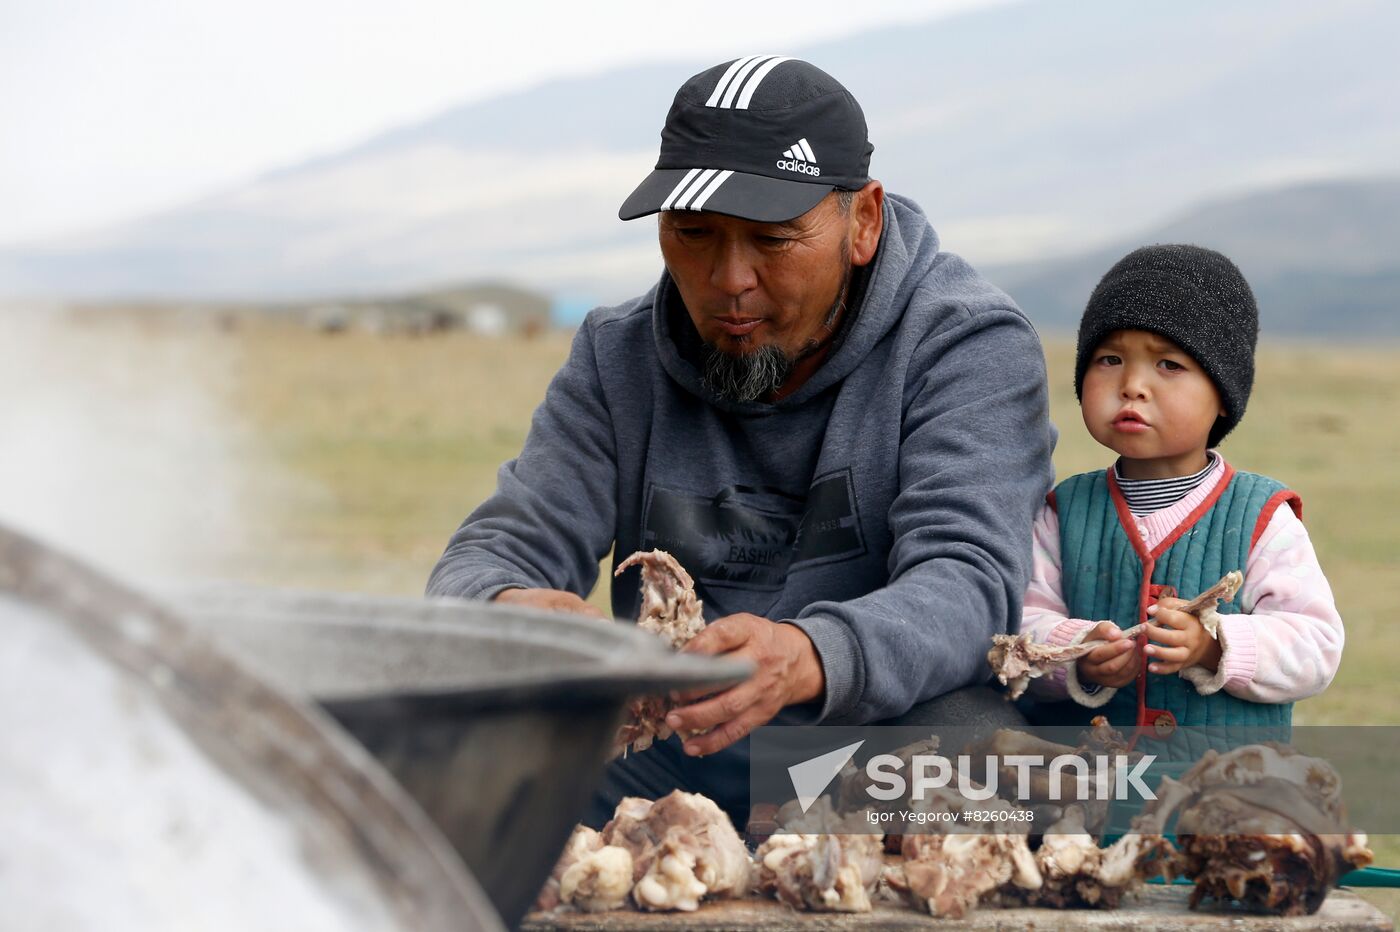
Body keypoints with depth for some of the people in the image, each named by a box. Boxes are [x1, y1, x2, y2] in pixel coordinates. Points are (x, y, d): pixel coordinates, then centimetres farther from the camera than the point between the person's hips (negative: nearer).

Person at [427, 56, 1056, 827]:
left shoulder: (971, 345, -7)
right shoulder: (617, 359, 7)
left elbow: (966, 580, -21)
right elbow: (495, 554, 1)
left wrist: (807, 659, -44)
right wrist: (505, 614, -28)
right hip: (663, 778, 4)